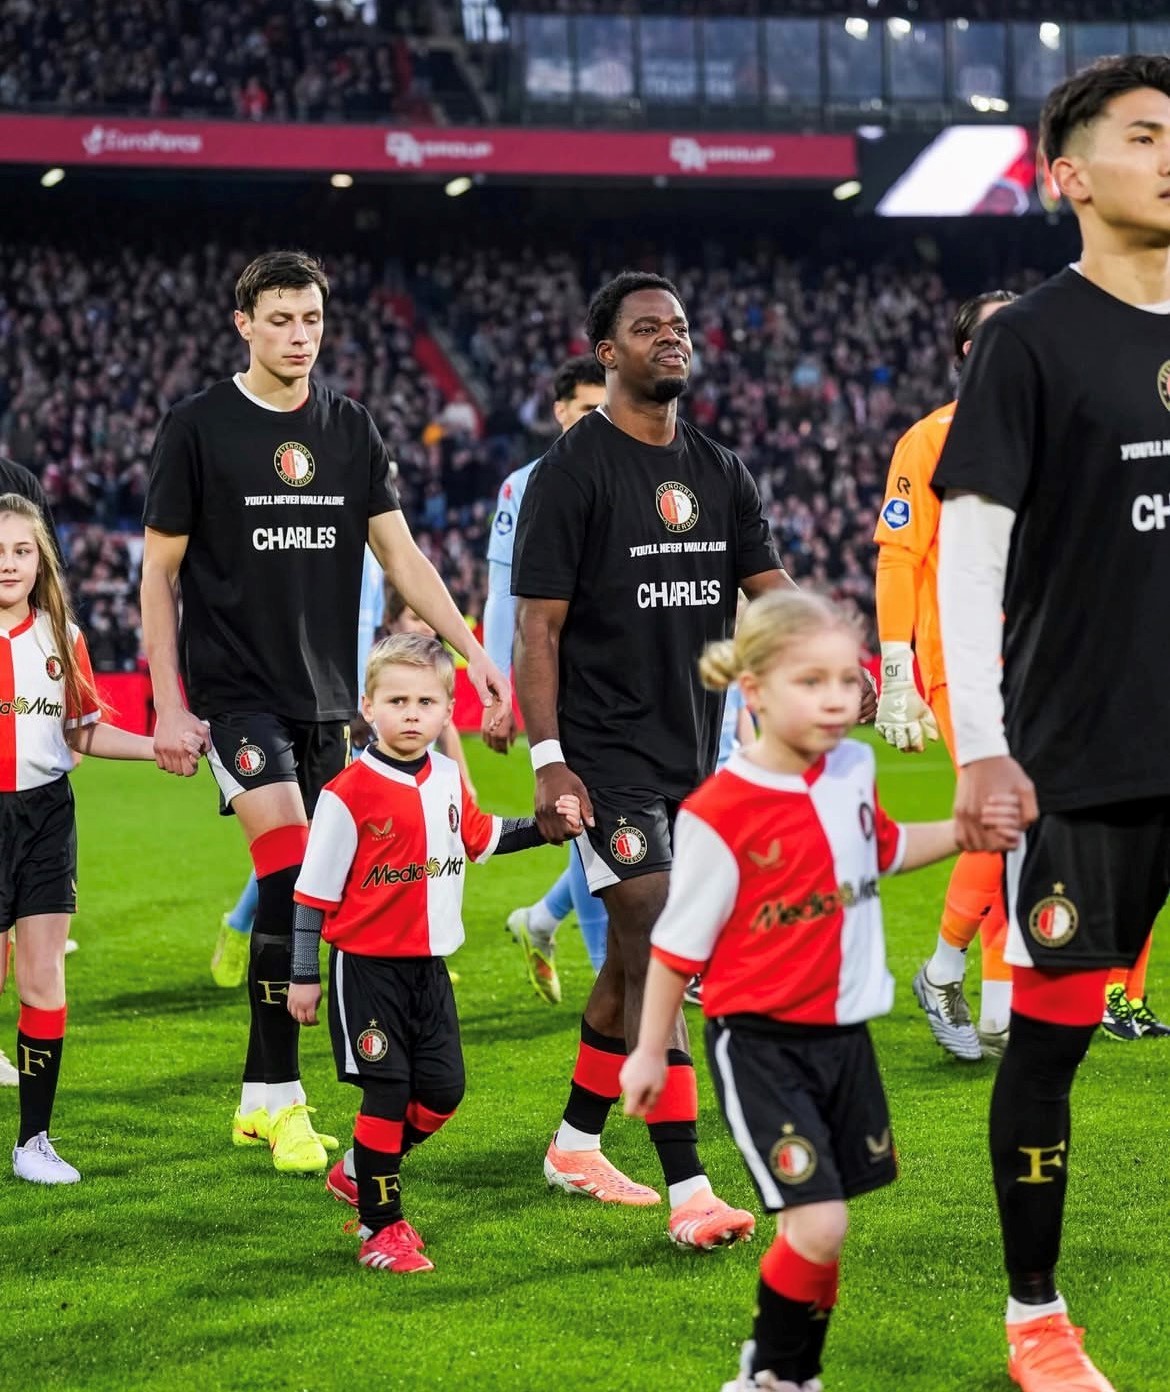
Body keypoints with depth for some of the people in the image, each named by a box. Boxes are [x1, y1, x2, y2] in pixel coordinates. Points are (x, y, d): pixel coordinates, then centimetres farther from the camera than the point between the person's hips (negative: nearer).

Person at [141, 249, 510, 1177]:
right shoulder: (199, 428, -3)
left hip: (328, 696, 5)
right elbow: (159, 571, 0)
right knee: (288, 876, -17)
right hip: (235, 689, -5)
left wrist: (471, 650, -2)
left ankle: (257, 1099, 17)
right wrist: (170, 705, -6)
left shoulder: (352, 429, 8)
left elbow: (400, 553, 9)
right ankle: (282, 1099, -10)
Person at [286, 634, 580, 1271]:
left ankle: (360, 1173, 29)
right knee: (386, 1091, -6)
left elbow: (478, 836, 25)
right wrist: (303, 976, -9)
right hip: (366, 965, -6)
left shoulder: (448, 778, 4)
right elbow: (314, 892, -10)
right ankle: (381, 1228, 6)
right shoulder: (349, 794, -15)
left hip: (429, 964, 6)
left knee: (442, 1088, 6)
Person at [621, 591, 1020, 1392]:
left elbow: (883, 850, 23)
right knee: (818, 1224, -12)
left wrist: (965, 832, 7)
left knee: (821, 1228, 11)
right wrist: (650, 1052, 0)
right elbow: (678, 943, -8)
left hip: (843, 1033, 6)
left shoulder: (853, 770, 0)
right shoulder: (719, 814, -18)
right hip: (759, 1043, -6)